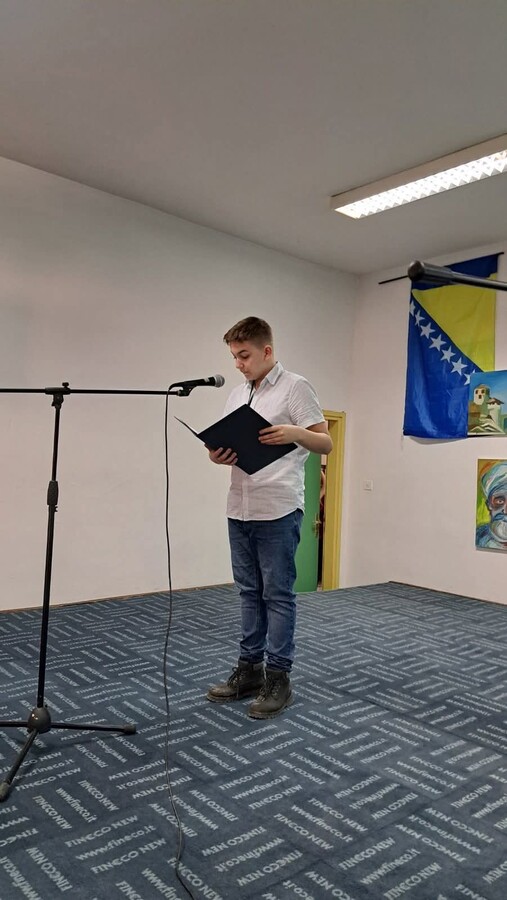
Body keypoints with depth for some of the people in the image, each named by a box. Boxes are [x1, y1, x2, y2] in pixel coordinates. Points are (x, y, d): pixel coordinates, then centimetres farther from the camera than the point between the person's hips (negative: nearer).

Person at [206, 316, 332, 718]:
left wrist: (293, 433, -28)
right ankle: (249, 669, 26)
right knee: (250, 593, 14)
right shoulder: (237, 395, 16)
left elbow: (326, 443, -8)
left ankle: (278, 677, 12)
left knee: (278, 595, 1)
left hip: (278, 509, -7)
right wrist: (219, 456, -5)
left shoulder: (295, 387, -5)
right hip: (240, 509, 7)